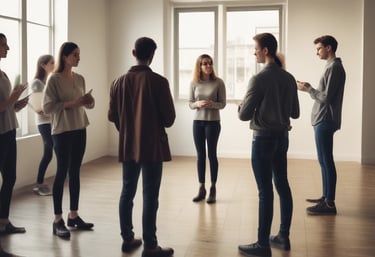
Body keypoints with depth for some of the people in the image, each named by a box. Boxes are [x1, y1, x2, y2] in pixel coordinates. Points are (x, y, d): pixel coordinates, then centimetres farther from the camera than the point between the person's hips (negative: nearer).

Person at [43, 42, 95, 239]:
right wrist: (72, 103, -21)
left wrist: (89, 102, -5)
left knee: (75, 173, 10)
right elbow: (47, 107, -14)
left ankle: (73, 215, 20)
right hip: (62, 131, -6)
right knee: (62, 173, -3)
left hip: (80, 130, 6)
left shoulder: (80, 79, 10)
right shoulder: (54, 79, -8)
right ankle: (57, 221, 5)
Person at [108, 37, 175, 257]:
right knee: (150, 196, 0)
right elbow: (170, 118, -10)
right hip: (152, 146, -5)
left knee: (127, 192, 15)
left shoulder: (119, 82, 1)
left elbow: (112, 116, 6)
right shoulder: (158, 81, -12)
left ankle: (128, 239, 25)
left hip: (127, 146, 5)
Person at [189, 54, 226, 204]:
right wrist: (198, 104, -17)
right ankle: (201, 189, 15)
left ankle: (213, 189, 11)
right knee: (200, 155, 7)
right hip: (198, 122, 3)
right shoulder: (194, 83, 0)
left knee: (212, 155, 2)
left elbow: (223, 103, -3)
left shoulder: (218, 82, -6)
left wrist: (212, 104, -23)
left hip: (213, 122, -2)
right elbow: (190, 104, 4)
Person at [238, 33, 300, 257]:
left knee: (265, 191, -3)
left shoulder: (259, 79, -15)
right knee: (283, 186, 14)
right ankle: (283, 237, 25)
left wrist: (241, 106, 7)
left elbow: (244, 114, -14)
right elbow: (295, 113, 11)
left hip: (264, 138, -7)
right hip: (283, 136, 7)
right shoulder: (289, 78, 5)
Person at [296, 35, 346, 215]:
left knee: (326, 161, -8)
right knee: (324, 161, 15)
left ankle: (329, 204, -3)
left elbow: (326, 97, -19)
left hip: (325, 121, -10)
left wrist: (308, 89, -8)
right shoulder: (333, 67, 17)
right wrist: (310, 88, 8)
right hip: (323, 120, 10)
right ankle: (326, 196, 24)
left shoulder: (334, 68, -13)